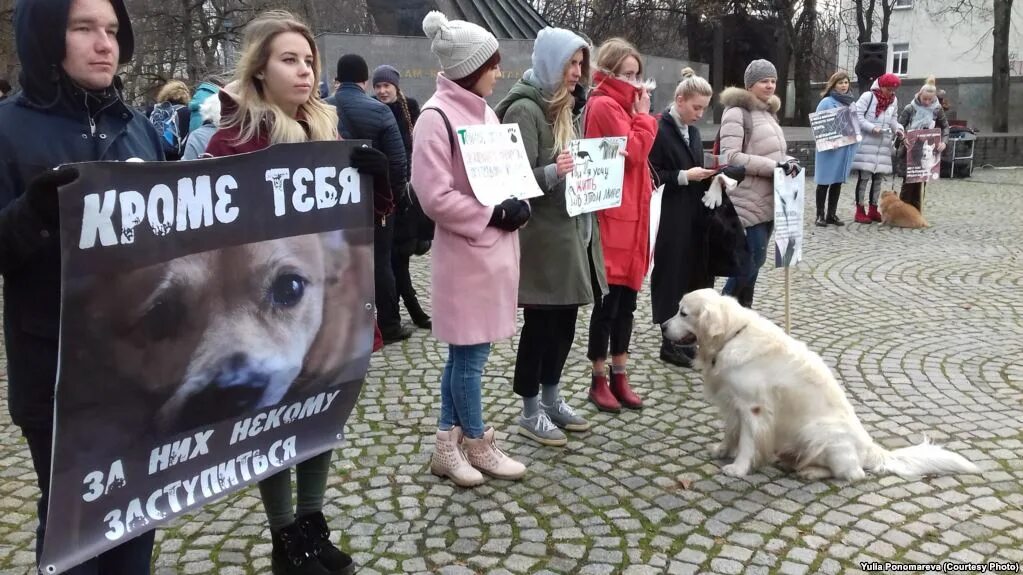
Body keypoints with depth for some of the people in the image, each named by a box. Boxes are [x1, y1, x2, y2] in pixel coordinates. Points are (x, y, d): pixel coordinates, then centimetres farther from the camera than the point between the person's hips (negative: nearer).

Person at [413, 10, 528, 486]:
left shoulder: (482, 111, 12)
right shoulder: (437, 116, -14)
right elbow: (434, 196, -19)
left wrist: (516, 203, 1)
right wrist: (493, 215, -15)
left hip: (495, 248, 9)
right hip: (466, 252, -9)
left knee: (465, 352, 14)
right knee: (471, 352, 4)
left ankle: (449, 442, 26)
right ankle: (476, 444, 21)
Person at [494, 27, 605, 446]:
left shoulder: (563, 108, 15)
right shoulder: (524, 110, -13)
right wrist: (552, 173, -34)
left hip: (572, 231, 9)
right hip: (542, 237, -9)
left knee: (564, 320, 14)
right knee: (541, 323, 1)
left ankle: (551, 399, 29)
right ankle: (530, 412, 15)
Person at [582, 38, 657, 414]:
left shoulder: (621, 106, 19)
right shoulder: (604, 105, -10)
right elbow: (633, 151, -17)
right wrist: (644, 115, -7)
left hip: (631, 212, 9)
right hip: (611, 214, -9)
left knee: (627, 299, 11)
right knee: (609, 300, -2)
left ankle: (619, 376, 20)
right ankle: (599, 380, 10)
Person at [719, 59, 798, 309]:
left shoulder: (769, 112, 17)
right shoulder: (736, 112, -11)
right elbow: (730, 156, -20)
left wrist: (787, 162, 1)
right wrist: (774, 166, -22)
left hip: (768, 200, 9)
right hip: (748, 202, -9)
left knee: (754, 259, 12)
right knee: (753, 259, -10)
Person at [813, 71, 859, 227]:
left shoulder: (852, 103, 14)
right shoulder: (827, 102, -6)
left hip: (847, 148, 6)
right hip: (830, 148, -6)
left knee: (838, 182, 9)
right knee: (825, 182, -1)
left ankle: (832, 214, 16)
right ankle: (820, 215, 5)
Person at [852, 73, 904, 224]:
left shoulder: (894, 100, 14)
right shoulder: (867, 96, -5)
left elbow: (893, 120, 21)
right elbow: (857, 117, -10)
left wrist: (897, 128, 0)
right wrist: (872, 128, -18)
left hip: (884, 145, 6)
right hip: (866, 143, -6)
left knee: (878, 178, 9)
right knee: (863, 177, -4)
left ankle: (873, 210, 18)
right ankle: (860, 211, 2)